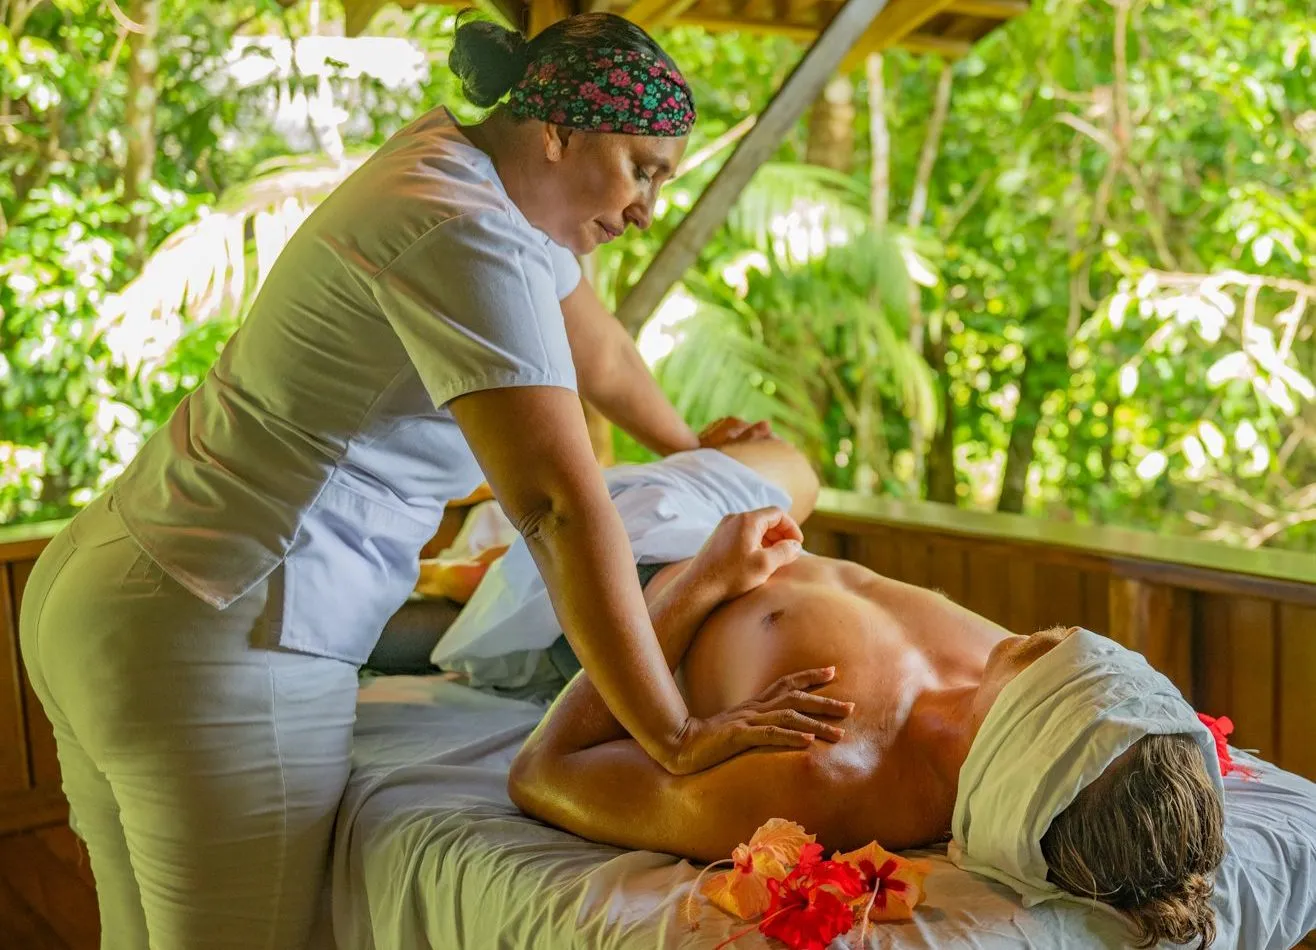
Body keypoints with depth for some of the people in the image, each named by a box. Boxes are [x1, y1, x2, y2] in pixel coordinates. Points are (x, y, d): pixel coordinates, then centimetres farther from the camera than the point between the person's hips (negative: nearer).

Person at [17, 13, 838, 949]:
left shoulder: (452, 153, 10)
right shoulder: (469, 236, -20)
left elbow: (599, 351, 25)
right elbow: (564, 505, -27)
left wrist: (691, 447, 38)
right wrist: (677, 739, -25)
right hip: (221, 647, -10)